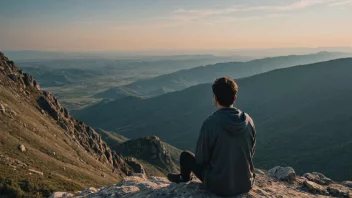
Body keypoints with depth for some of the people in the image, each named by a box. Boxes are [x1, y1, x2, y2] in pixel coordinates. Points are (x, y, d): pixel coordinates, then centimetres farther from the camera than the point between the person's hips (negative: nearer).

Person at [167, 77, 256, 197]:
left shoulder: (210, 123, -22)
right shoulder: (248, 120, -9)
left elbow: (200, 159, -10)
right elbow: (251, 153, 5)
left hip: (219, 187, -4)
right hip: (246, 184, 5)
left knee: (186, 155, 16)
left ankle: (184, 178, 46)